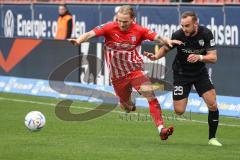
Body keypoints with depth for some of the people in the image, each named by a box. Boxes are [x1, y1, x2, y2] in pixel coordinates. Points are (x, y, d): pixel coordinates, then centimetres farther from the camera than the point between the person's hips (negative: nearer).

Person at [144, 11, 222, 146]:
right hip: (181, 73, -1)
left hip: (200, 72, 1)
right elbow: (166, 48, 0)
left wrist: (199, 57, -36)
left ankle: (212, 138, 5)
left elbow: (213, 58, -17)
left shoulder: (206, 34, -17)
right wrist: (156, 56, -19)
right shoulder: (178, 35, -19)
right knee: (179, 111, -10)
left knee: (213, 104, -11)